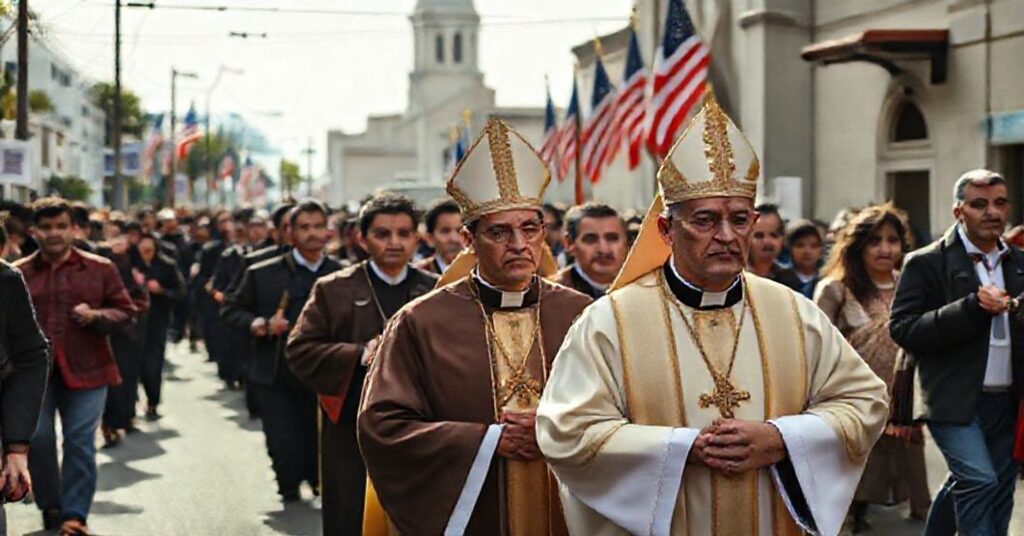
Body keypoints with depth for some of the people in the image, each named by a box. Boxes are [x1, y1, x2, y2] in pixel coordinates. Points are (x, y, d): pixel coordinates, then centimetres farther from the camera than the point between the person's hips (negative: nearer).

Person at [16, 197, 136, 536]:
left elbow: (125, 311, 6)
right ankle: (50, 506, 19)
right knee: (36, 438, -3)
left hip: (85, 368, 0)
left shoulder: (99, 269, 4)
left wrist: (96, 316, -13)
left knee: (80, 441, -2)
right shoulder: (18, 274, 4)